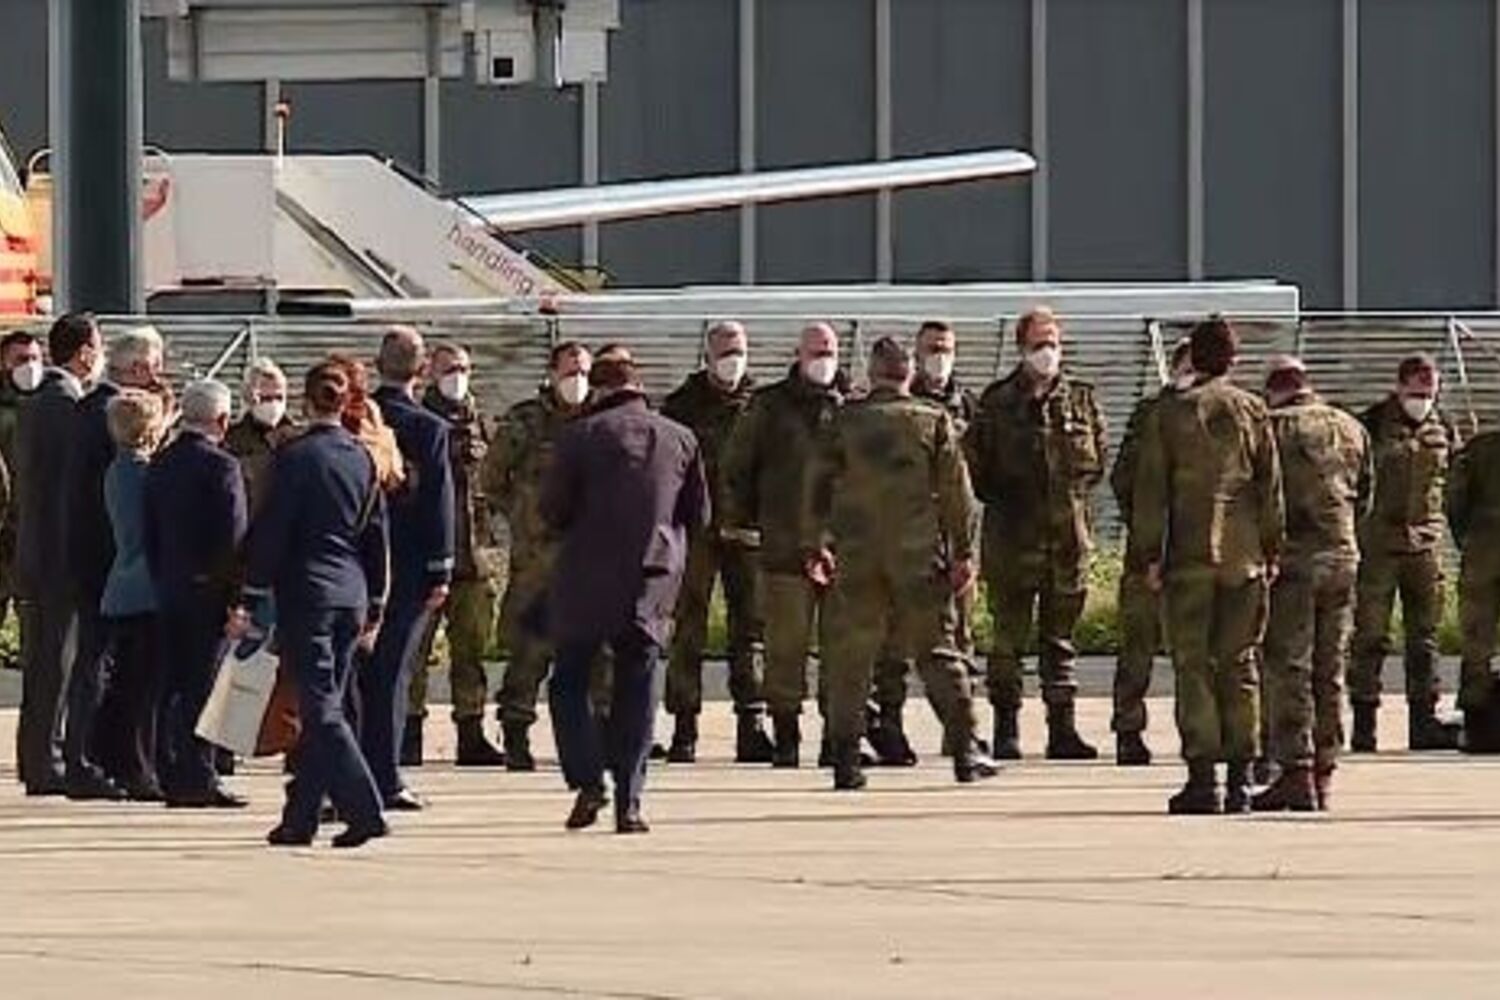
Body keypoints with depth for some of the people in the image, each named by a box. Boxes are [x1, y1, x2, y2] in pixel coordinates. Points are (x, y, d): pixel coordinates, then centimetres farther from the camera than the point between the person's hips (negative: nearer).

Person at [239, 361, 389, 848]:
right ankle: (300, 818, 15)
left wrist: (251, 599, -6)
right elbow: (377, 537, 12)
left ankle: (364, 811, -18)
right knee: (321, 707, 12)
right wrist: (373, 609, 19)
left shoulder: (296, 456, -9)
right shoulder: (363, 458, 7)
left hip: (306, 592, -6)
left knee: (321, 709, -7)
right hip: (351, 596, 6)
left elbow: (271, 532, -10)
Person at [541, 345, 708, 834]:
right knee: (635, 692, 9)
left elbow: (553, 510, -4)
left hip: (587, 579, -3)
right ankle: (628, 802, 4)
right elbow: (699, 515, 9)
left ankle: (589, 781, -6)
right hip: (653, 583, 3)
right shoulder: (679, 438, 3)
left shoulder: (581, 436, -7)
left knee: (568, 683, 11)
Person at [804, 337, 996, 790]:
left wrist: (814, 546, 13)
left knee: (849, 656, 5)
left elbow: (817, 487, 4)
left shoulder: (846, 421, 2)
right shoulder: (934, 422, 0)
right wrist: (964, 552, 5)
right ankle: (966, 754, 4)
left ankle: (846, 761, 1)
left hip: (856, 554, 0)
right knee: (938, 651, 6)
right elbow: (956, 492, -1)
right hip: (918, 555, 0)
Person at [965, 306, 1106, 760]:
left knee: (1060, 638, 7)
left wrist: (1074, 492, 6)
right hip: (1013, 535, -2)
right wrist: (999, 498, -2)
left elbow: (1100, 455, 16)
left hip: (1069, 535, 2)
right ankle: (1006, 728, 3)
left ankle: (1062, 728, 9)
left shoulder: (1081, 398, 9)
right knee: (1009, 635, -2)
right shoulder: (997, 401, 2)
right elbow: (974, 461, 5)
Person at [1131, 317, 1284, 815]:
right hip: (1243, 556, 2)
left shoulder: (1169, 413, -1)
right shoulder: (1253, 411, 4)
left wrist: (1149, 554, 3)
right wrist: (1271, 550, 12)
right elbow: (1271, 488, 6)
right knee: (1239, 663, 7)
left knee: (1193, 663, 0)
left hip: (1190, 555, -2)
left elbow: (1151, 489, -1)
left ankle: (1203, 776, -6)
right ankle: (1240, 777, 5)